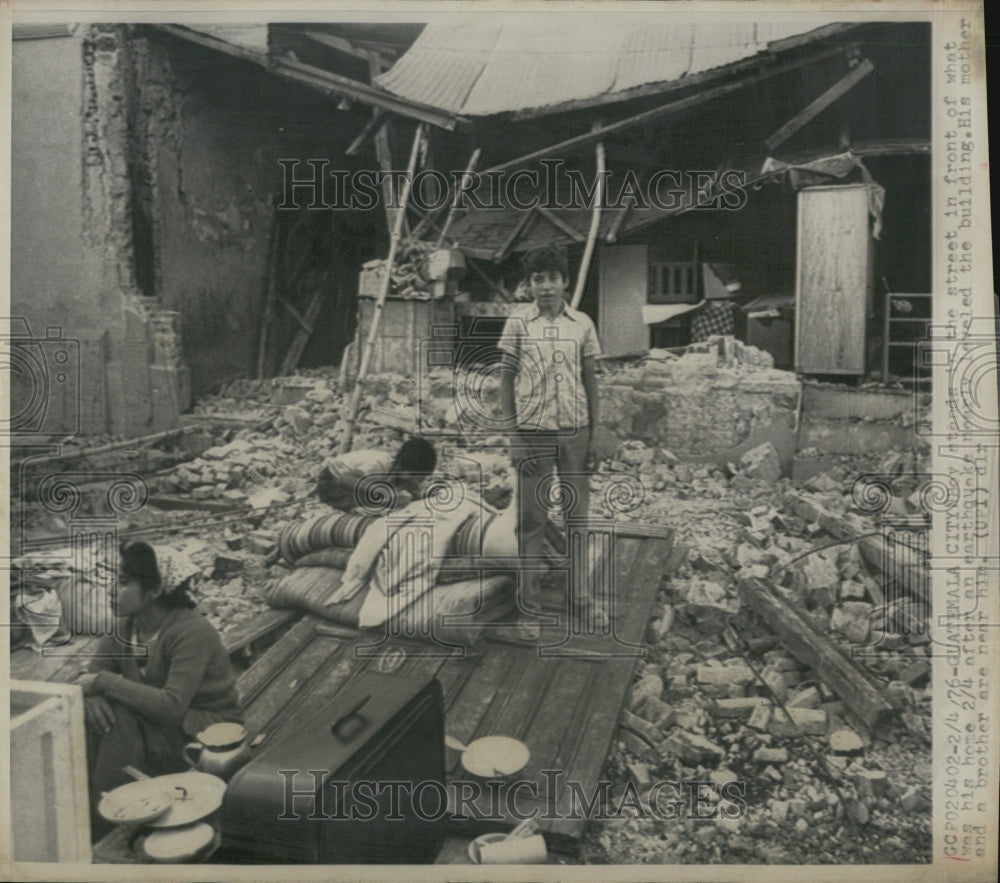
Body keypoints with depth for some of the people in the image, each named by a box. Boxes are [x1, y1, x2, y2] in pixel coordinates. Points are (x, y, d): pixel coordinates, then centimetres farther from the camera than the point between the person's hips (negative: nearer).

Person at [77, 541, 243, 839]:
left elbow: (172, 706, -32)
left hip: (208, 736, -7)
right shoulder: (124, 628, 1)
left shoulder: (192, 633, -23)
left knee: (119, 717, -26)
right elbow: (91, 676, 0)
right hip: (160, 724, 7)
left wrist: (104, 682, -28)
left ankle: (105, 835, -12)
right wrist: (91, 695, -25)